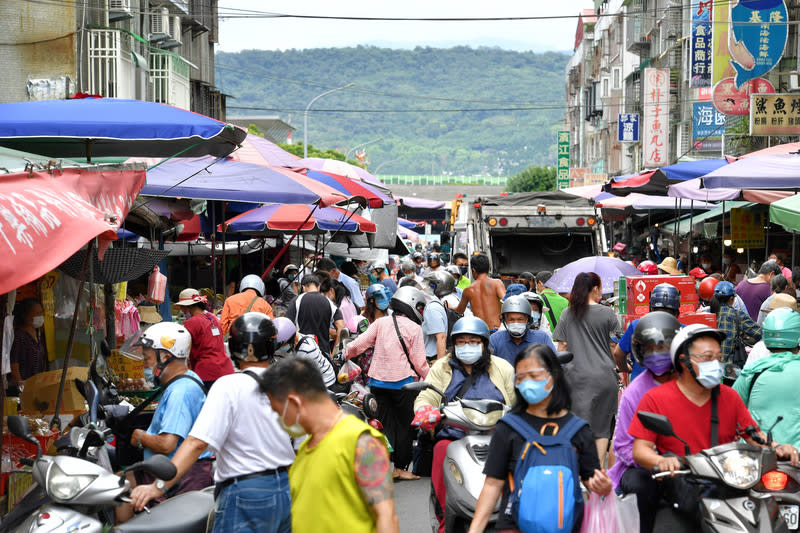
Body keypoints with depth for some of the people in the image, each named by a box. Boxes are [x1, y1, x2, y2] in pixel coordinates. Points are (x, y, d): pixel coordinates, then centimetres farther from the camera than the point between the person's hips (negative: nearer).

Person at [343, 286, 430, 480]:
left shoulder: (381, 323, 5)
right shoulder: (414, 328, -6)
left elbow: (359, 343, 1)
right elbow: (419, 362, -8)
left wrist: (344, 355, 18)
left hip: (378, 382, 4)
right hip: (403, 383, -4)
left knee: (386, 423, 11)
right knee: (405, 424, 7)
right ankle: (400, 467, 8)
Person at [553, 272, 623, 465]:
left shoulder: (567, 314, 4)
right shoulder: (607, 313, -2)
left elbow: (561, 348, 7)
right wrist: (622, 366, 19)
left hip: (577, 375, 1)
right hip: (604, 375, -1)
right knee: (602, 426, 9)